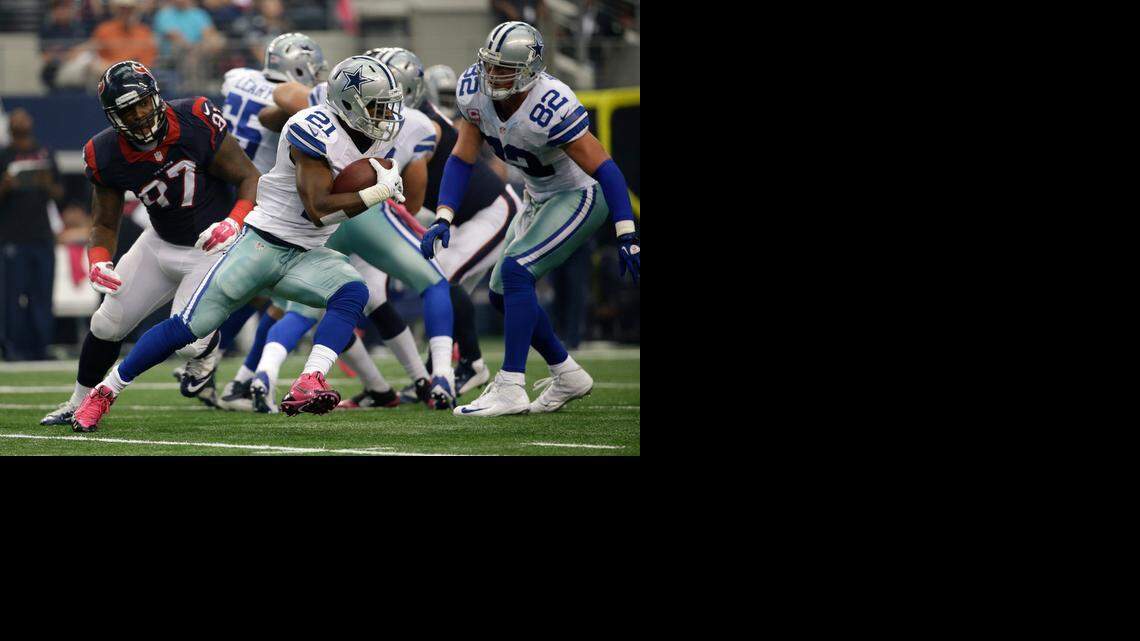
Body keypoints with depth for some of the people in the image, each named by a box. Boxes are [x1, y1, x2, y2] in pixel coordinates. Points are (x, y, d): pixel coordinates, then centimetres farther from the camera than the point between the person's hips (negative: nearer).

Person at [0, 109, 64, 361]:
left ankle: (41, 348, 8)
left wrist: (48, 185, -6)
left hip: (42, 235, 3)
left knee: (43, 294, 3)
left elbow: (59, 193, 14)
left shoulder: (44, 154, 14)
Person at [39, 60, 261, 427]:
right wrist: (98, 262, -20)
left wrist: (235, 221, -35)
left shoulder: (195, 124, -26)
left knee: (187, 340, -15)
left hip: (215, 246, -4)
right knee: (107, 324, 7)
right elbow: (105, 224, 0)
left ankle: (205, 356, 24)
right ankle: (79, 403, 31)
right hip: (161, 243, 4)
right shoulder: (107, 156, -14)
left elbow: (250, 179, -17)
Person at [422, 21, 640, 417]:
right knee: (503, 293, 9)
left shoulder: (552, 108, -33)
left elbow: (604, 169, -28)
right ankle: (568, 377, 24)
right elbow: (462, 158, -6)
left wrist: (627, 236, -31)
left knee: (516, 271, -23)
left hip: (581, 196, -8)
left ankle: (510, 390, -22)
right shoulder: (474, 91, -14)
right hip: (540, 196, 8)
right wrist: (443, 219, -17)